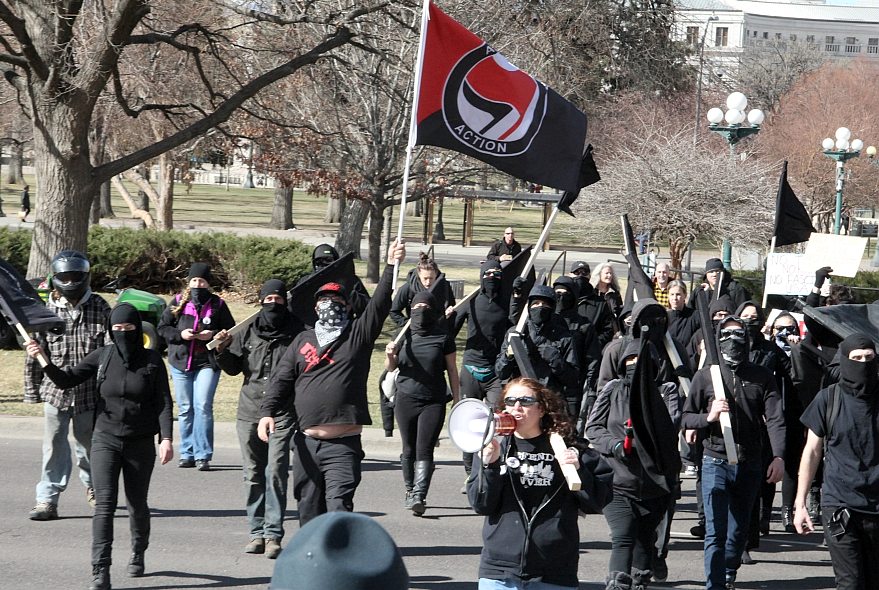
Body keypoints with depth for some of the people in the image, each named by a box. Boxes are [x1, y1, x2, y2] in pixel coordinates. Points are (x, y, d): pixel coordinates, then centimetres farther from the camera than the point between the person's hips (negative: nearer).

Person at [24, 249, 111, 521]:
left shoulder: (100, 308, -1)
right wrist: (32, 391, 4)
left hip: (90, 393, 0)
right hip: (55, 391, 0)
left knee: (88, 444, 13)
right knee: (54, 447, -3)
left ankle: (93, 486, 38)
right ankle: (47, 500, 1)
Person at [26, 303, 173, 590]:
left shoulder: (152, 361, -3)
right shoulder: (101, 357, -1)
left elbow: (163, 402, -5)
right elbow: (66, 380, 0)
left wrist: (166, 438, -15)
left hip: (141, 444, 0)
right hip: (105, 440, 0)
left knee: (137, 504, 13)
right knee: (105, 503, -13)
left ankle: (138, 553, 40)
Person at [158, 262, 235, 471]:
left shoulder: (217, 305, 4)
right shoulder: (178, 302, 7)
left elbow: (231, 331, 8)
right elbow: (162, 327, 8)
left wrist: (213, 335, -10)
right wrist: (180, 334, -9)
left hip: (207, 362, -2)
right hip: (181, 362, 2)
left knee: (203, 407, -13)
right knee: (185, 409, 7)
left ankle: (203, 455, -10)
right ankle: (187, 453, 16)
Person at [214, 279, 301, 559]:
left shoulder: (296, 332, -1)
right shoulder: (248, 331, 9)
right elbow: (234, 368, 17)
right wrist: (222, 350, -1)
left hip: (282, 413, -4)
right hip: (249, 411, 4)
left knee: (276, 473, -11)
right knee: (253, 475, 8)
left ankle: (273, 535, -8)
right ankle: (257, 532, 15)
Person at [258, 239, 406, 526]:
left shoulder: (358, 335, 7)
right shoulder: (302, 340, 15)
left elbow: (379, 304, -6)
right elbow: (281, 379, 10)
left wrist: (391, 267, -17)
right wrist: (267, 412, -6)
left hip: (343, 443, -4)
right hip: (306, 442, 4)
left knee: (339, 506, -15)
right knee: (309, 508, 11)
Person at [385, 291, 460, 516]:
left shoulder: (443, 338, 0)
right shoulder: (405, 336, 6)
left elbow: (452, 371, 4)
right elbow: (390, 367, 10)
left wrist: (456, 401, 2)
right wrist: (390, 355, -13)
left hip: (434, 402, -2)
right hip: (406, 399, 3)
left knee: (424, 449, -11)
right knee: (409, 449, 10)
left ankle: (419, 496, -20)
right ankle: (410, 490, 23)